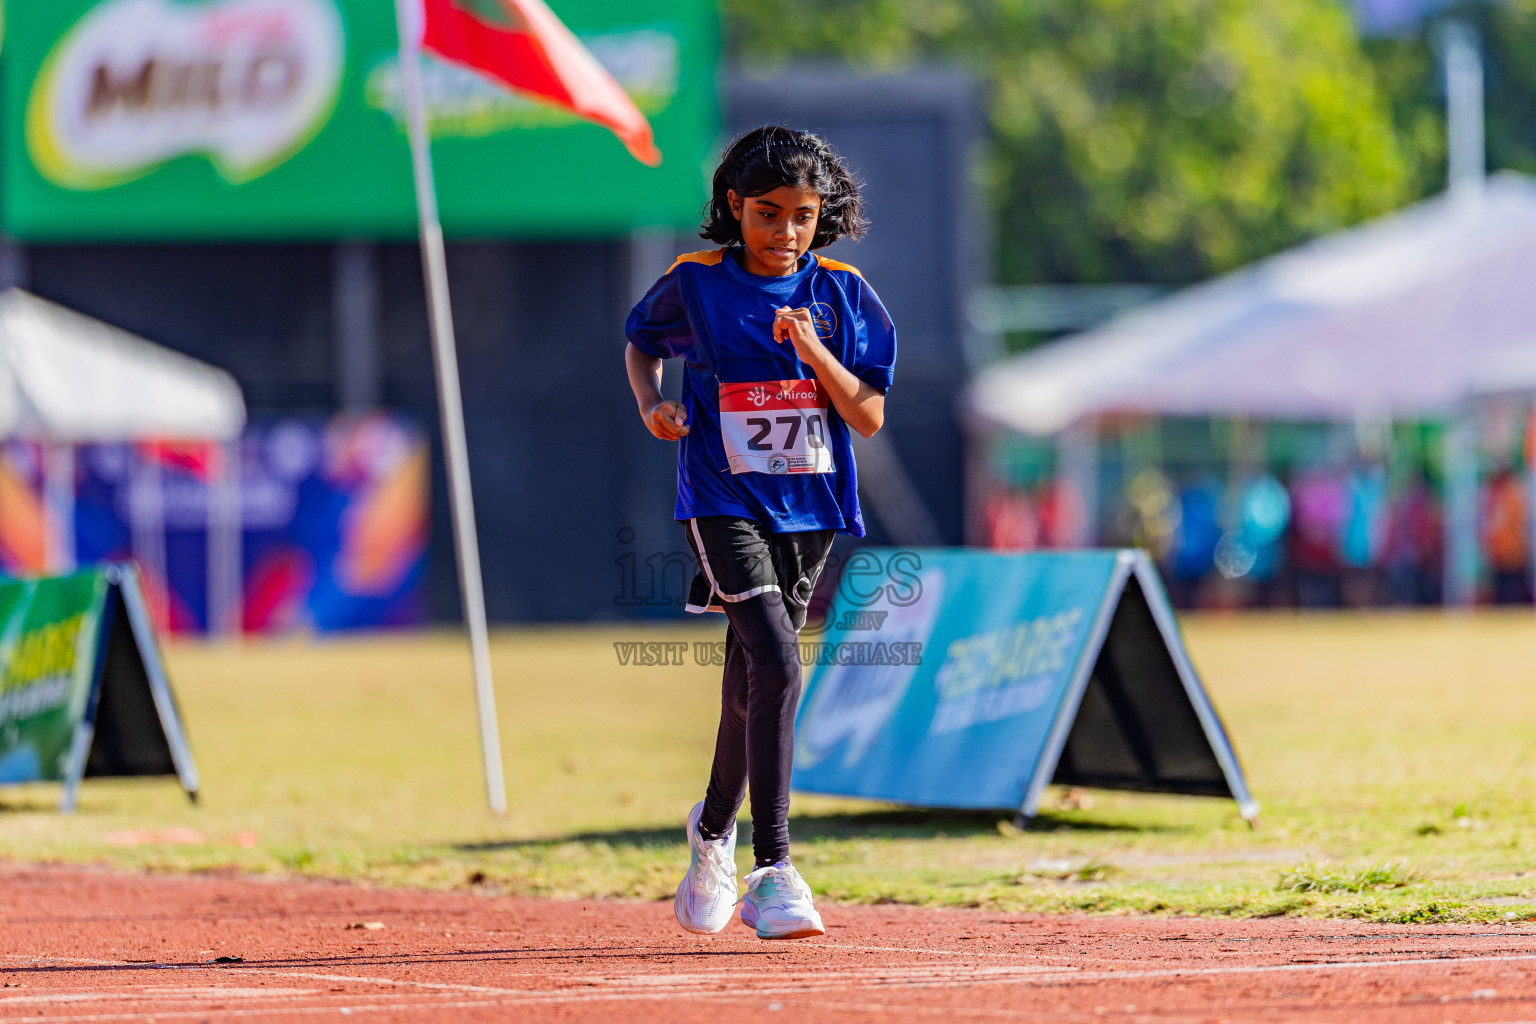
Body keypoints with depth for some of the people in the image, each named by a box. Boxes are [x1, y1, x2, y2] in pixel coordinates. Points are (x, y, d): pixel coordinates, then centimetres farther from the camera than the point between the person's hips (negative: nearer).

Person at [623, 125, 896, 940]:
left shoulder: (841, 295, 1)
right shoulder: (695, 284, -2)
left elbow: (869, 417, -2)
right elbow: (643, 341, 17)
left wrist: (816, 353, -18)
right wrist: (650, 403, -3)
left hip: (809, 506, 3)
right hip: (723, 501, -3)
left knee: (752, 678, 14)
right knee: (776, 666, -21)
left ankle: (715, 827, 41)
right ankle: (771, 871, -22)